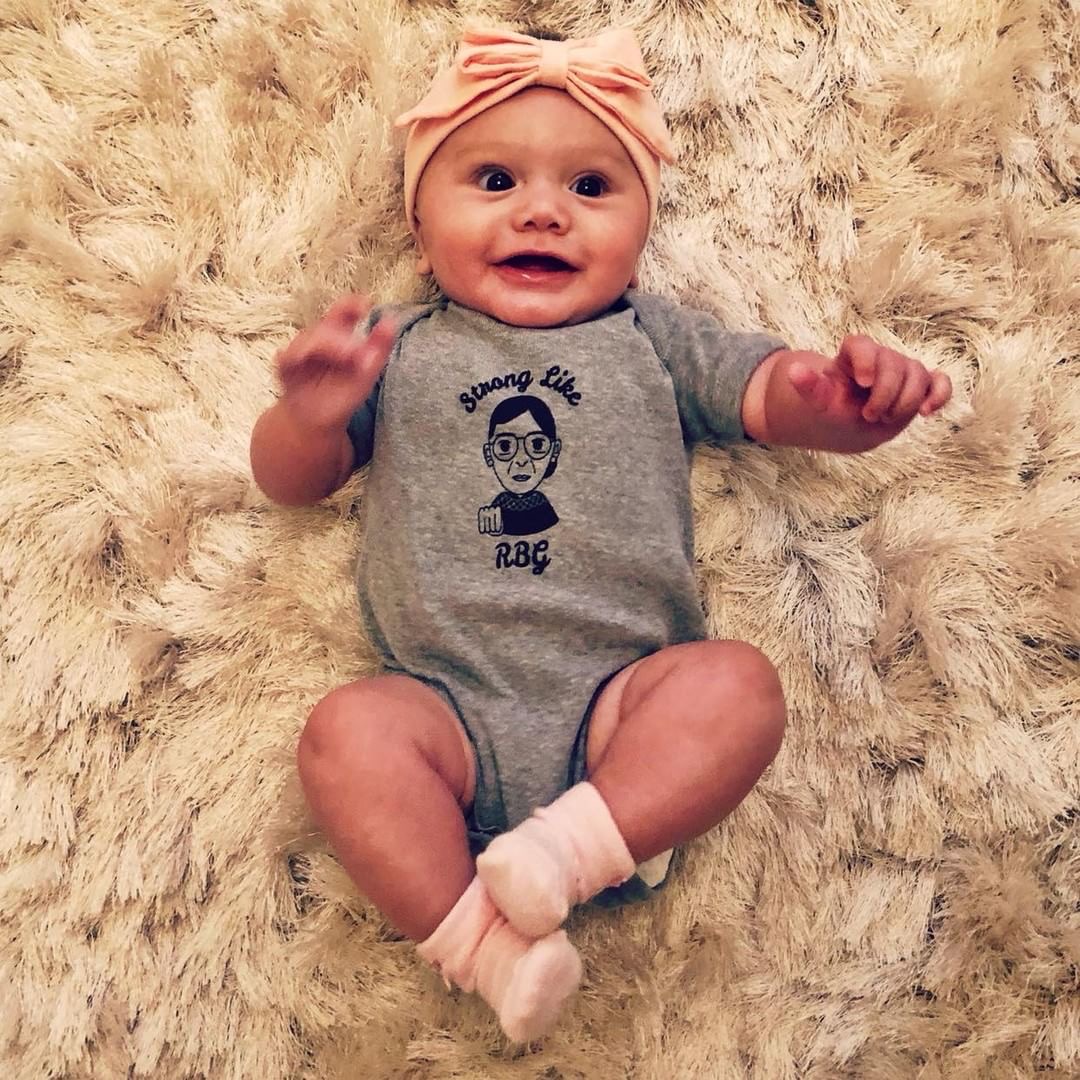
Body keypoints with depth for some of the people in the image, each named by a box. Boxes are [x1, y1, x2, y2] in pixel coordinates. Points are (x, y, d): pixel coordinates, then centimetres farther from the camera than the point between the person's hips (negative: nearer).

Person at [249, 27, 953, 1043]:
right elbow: (288, 480, 11)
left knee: (738, 683, -25)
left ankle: (582, 840, -26)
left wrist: (842, 397, -19)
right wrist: (312, 414, -14)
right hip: (450, 714, 0)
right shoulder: (398, 349, 14)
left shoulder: (653, 337, 15)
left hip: (619, 700, 1)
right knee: (347, 730, -27)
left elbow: (771, 393, 7)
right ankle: (474, 941, -20)